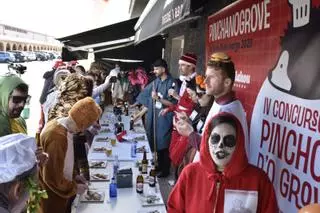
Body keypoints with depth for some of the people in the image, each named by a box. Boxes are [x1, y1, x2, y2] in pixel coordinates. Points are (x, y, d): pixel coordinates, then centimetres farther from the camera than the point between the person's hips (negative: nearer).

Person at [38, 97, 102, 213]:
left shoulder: (58, 123, -3)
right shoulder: (58, 138, -33)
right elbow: (52, 177, -27)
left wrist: (73, 176, 8)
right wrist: (74, 188, -14)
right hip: (51, 196, -8)